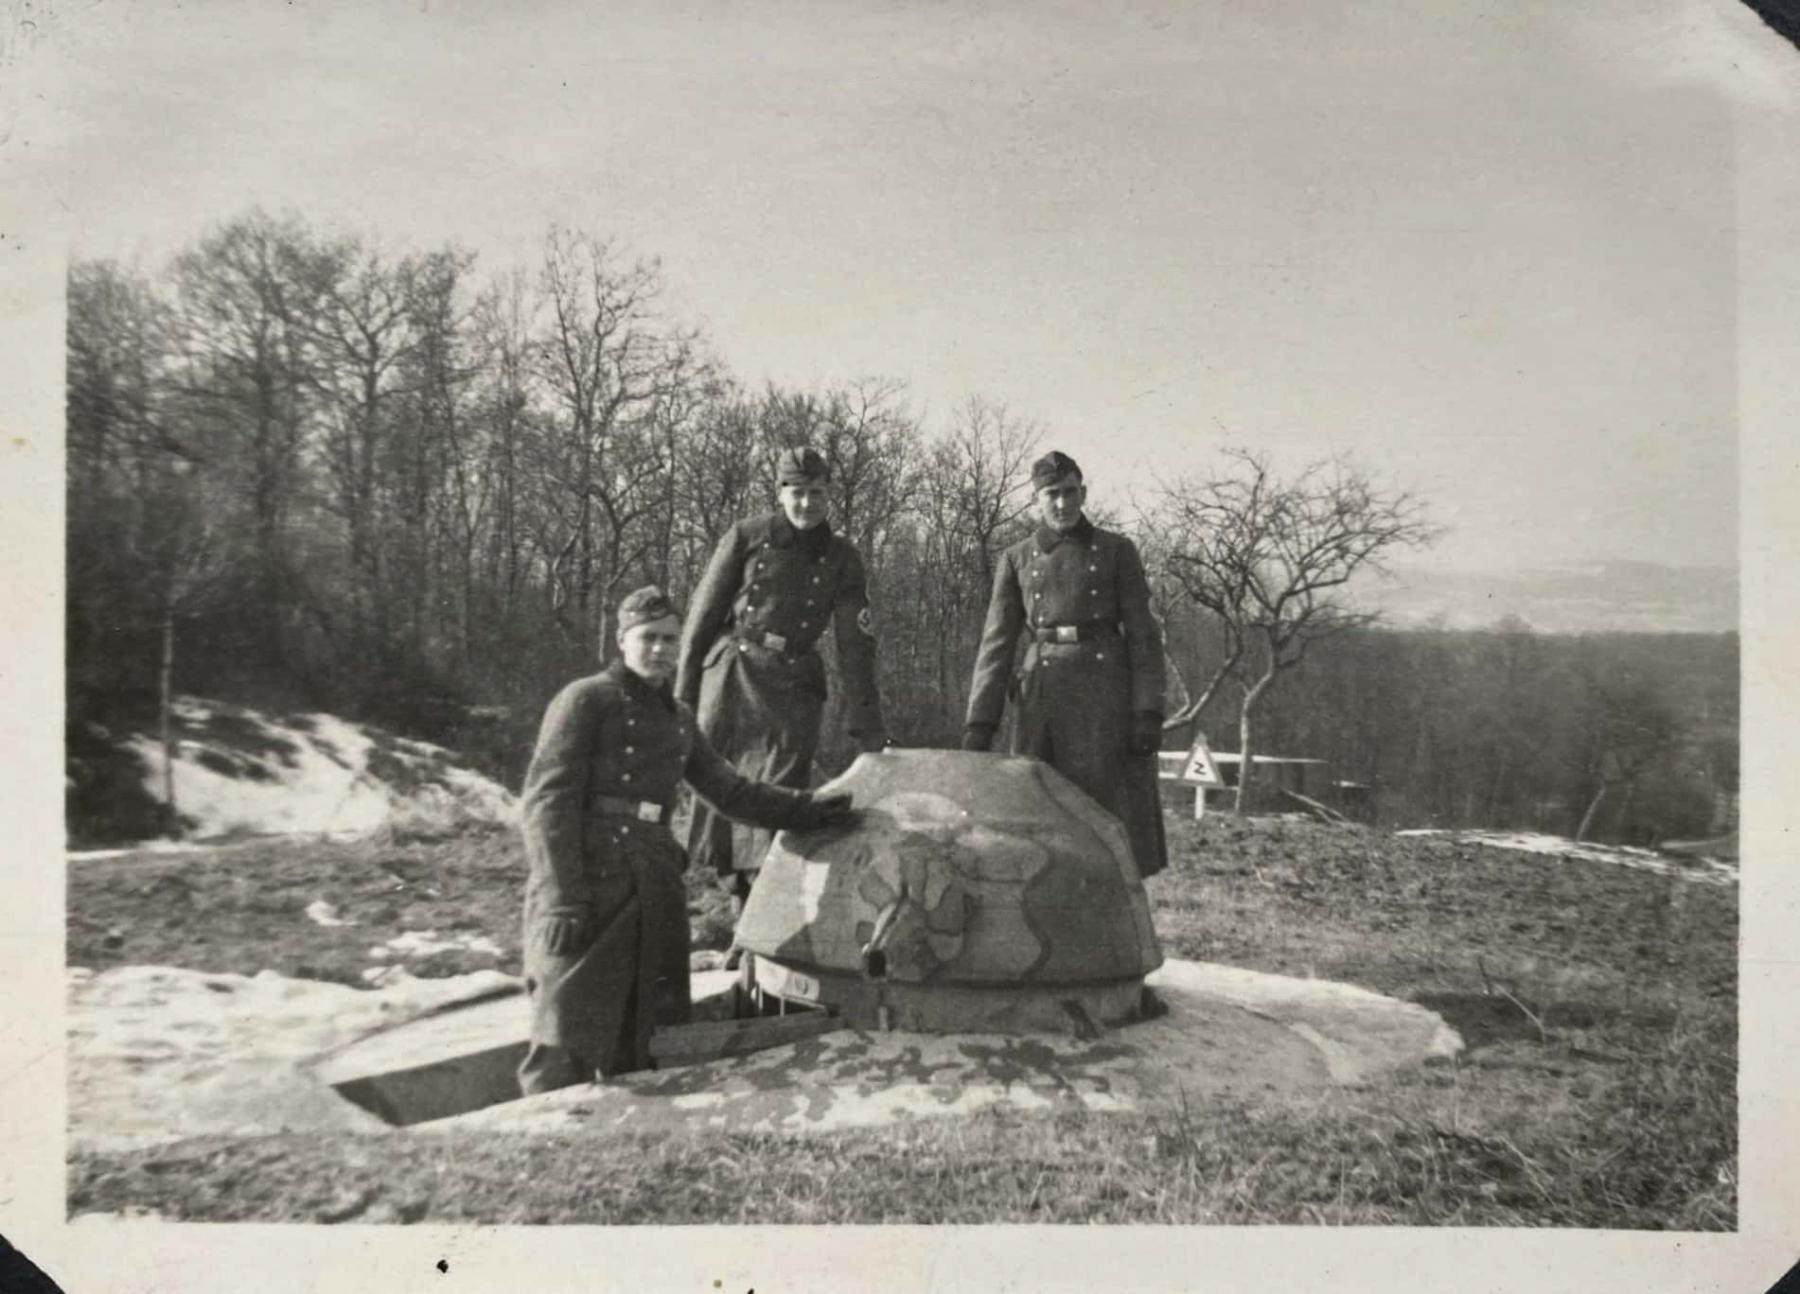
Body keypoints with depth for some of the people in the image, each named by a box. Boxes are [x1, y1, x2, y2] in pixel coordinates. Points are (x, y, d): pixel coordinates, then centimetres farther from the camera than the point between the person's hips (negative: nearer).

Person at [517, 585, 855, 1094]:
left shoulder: (678, 718, 18)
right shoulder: (585, 700, -2)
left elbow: (729, 790, 23)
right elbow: (547, 800, -10)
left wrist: (806, 809, 13)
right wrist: (564, 901, -18)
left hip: (656, 892, 7)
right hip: (588, 883, -7)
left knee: (641, 1046, 11)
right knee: (566, 1047, -7)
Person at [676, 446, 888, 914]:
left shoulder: (841, 560, 5)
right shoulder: (746, 538, 1)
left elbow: (855, 648, 3)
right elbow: (703, 614, 4)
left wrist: (868, 727, -2)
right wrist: (684, 691, 0)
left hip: (793, 687, 0)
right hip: (730, 676, 0)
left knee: (780, 791, -8)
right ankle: (739, 895, 16)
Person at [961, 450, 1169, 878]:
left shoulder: (1117, 551, 6)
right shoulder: (1016, 560, 10)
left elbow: (1143, 635, 0)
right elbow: (996, 645, 5)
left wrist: (1149, 712, -11)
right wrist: (978, 723, -3)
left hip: (1108, 691, -1)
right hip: (1043, 695, 2)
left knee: (1115, 825, -2)